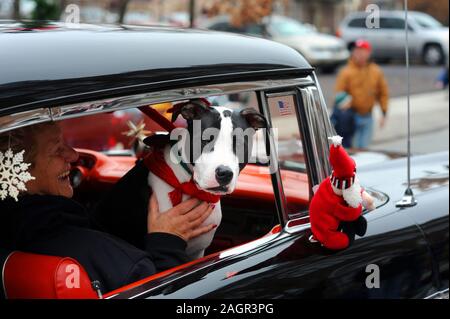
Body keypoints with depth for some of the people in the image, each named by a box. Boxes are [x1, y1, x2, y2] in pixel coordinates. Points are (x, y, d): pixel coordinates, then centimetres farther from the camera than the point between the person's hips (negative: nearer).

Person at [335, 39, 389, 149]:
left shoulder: (376, 72, 5)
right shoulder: (346, 72, -7)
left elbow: (383, 93, 11)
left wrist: (384, 113, 7)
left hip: (367, 118, 4)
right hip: (351, 117, -4)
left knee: (364, 146, 8)